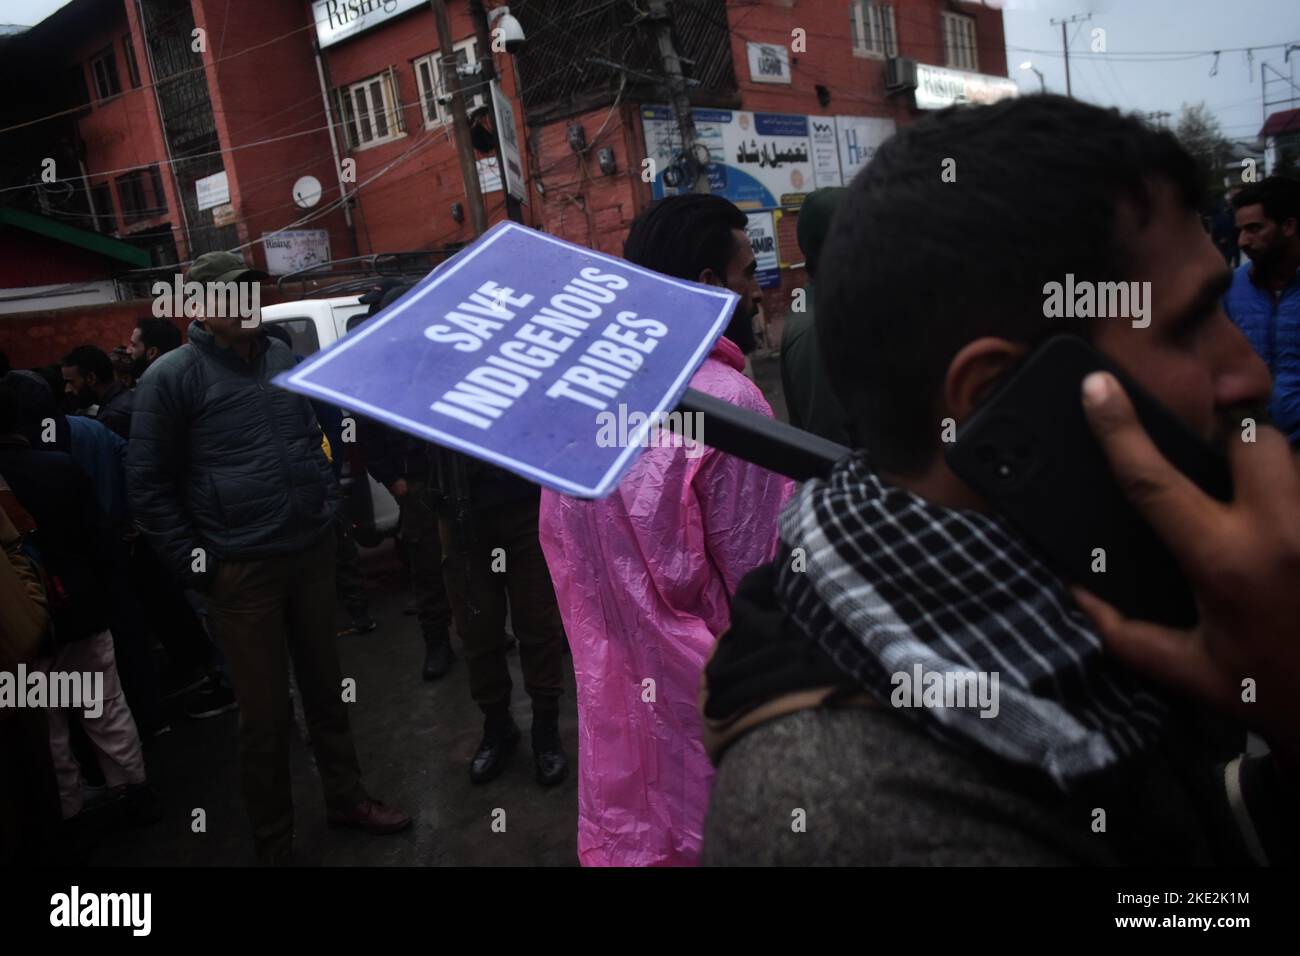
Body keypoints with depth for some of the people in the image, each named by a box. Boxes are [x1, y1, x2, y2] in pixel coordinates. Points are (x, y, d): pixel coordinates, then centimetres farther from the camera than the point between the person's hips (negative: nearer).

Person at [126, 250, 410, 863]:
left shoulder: (278, 356, 10)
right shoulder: (172, 377, -7)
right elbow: (147, 483, -7)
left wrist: (327, 506, 13)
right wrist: (194, 564, -10)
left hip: (312, 552, 5)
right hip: (242, 570, -5)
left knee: (325, 686, 17)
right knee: (265, 712, 4)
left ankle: (346, 798, 35)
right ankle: (273, 842, 22)